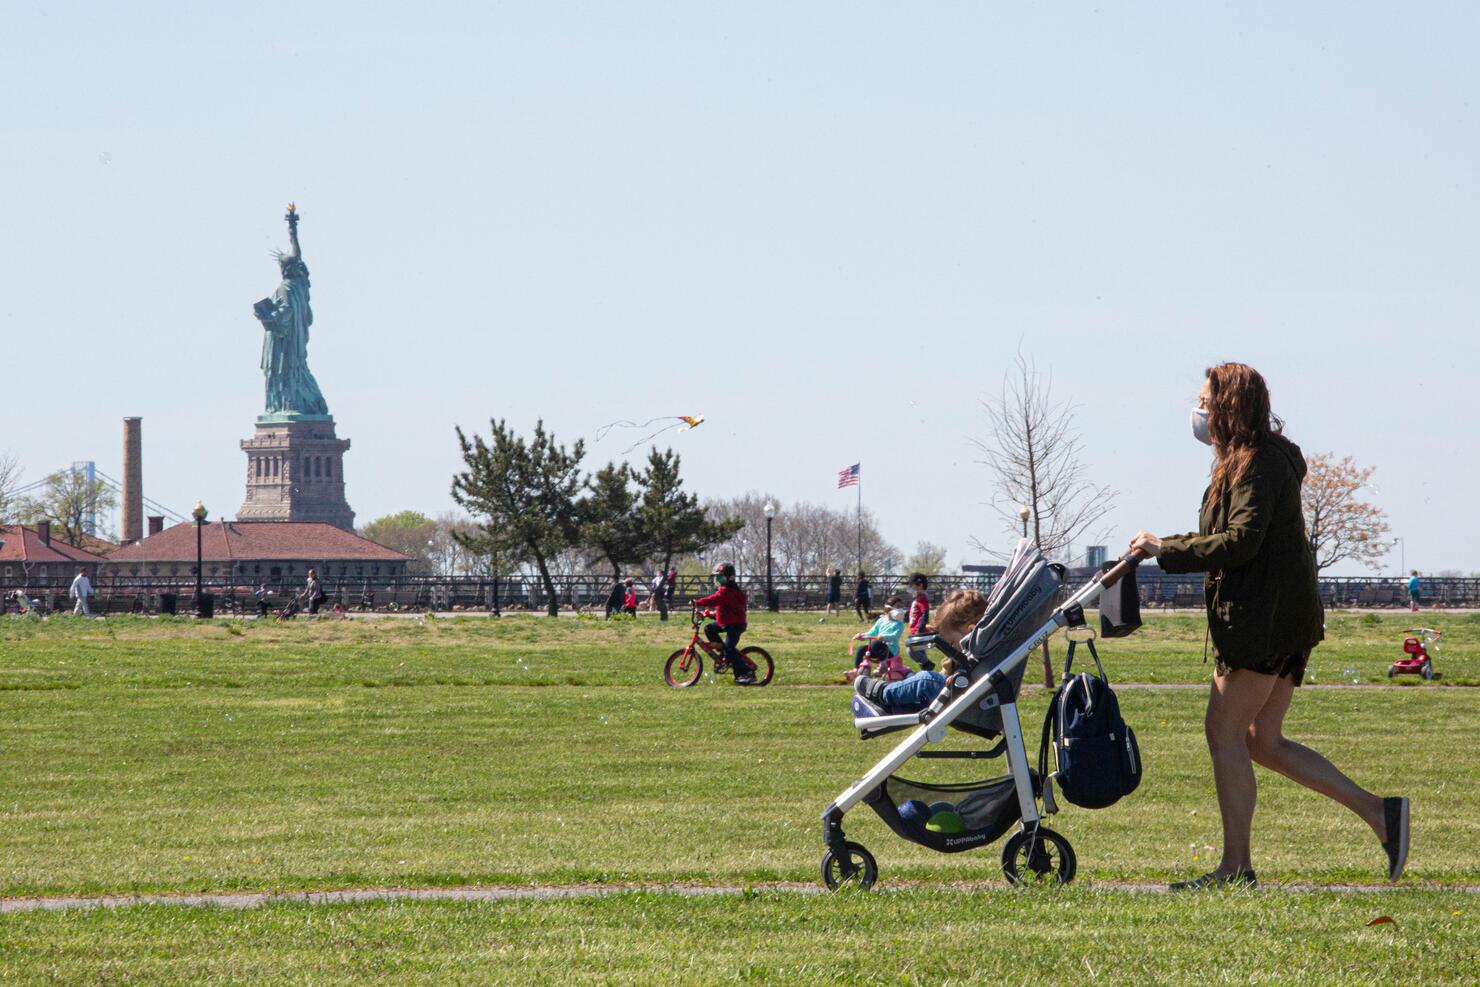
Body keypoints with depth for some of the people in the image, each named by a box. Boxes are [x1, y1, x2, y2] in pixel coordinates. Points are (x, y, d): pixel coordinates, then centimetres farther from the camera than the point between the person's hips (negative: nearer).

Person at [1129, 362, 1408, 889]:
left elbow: (1240, 542, -22)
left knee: (1224, 733, -7)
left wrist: (1166, 549, -17)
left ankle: (1236, 866, -6)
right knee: (1262, 741, 10)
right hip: (1279, 616, 10)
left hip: (1263, 617, -10)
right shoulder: (1258, 460, 19)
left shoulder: (1259, 464, -12)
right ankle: (1378, 812, 7)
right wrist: (1168, 548, 12)